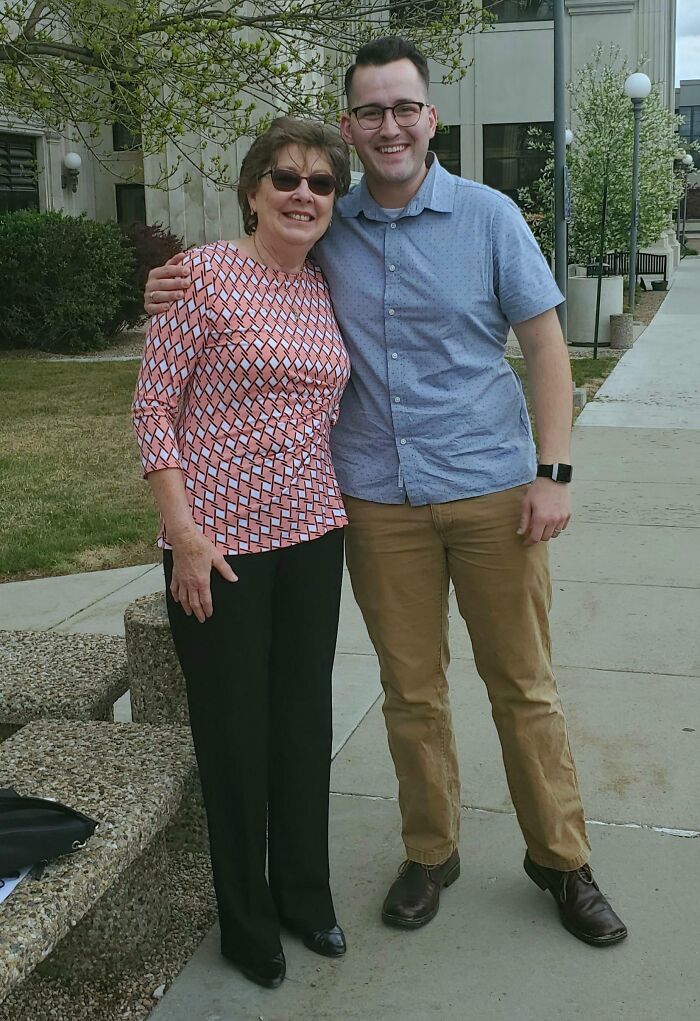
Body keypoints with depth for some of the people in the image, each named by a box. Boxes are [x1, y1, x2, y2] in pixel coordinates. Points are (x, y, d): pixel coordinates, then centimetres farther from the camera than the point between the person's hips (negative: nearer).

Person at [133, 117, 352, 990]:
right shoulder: (205, 274, -9)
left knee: (305, 717, 15)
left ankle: (306, 898, 35)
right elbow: (154, 406, -10)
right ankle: (246, 923, 27)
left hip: (312, 534, 6)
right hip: (220, 540, -5)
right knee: (233, 729, 6)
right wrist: (184, 534, -15)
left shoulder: (329, 290, 8)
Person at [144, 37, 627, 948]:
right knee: (411, 693, 11)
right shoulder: (328, 231, 5)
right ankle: (431, 854, 31)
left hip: (491, 490, -2)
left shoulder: (489, 216, -1)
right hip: (379, 501, 2)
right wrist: (178, 294, -4)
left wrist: (554, 472, -8)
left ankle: (561, 859, 25)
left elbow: (545, 344, 0)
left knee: (523, 684, 8)